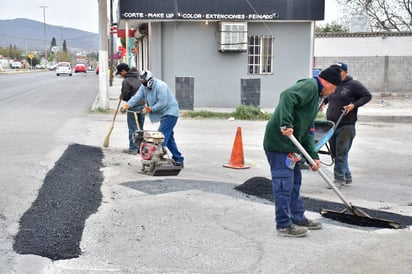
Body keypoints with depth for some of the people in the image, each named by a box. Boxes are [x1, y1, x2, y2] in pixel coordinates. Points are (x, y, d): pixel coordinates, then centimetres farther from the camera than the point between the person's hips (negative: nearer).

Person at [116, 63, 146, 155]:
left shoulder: (126, 81, -16)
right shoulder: (138, 77, 7)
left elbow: (125, 96, -11)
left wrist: (121, 96, 13)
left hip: (133, 107, -7)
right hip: (142, 104, 7)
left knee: (132, 128, 2)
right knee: (140, 128, 14)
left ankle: (133, 148, 6)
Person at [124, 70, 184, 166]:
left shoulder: (160, 86, -21)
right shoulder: (144, 87, 7)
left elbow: (163, 102, -24)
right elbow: (137, 96, -3)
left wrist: (150, 109, -18)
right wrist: (127, 105, -16)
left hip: (170, 113, -10)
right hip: (163, 114, 10)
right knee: (168, 137, 12)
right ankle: (178, 159, 19)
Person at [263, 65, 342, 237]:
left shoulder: (316, 95, 23)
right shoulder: (309, 86, -8)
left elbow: (308, 130, 20)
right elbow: (287, 97, -27)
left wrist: (313, 156, 12)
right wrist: (286, 124, -35)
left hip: (290, 143, 11)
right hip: (279, 141, -11)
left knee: (295, 181, 18)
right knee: (283, 183, -5)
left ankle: (298, 218, 30)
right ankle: (284, 225, 2)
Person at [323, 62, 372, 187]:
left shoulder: (353, 84, -4)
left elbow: (367, 96, -2)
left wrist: (354, 105, -13)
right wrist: (323, 103, 14)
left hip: (346, 126, -6)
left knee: (341, 153, -8)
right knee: (335, 153, 10)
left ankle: (339, 179, -2)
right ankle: (347, 177, 23)